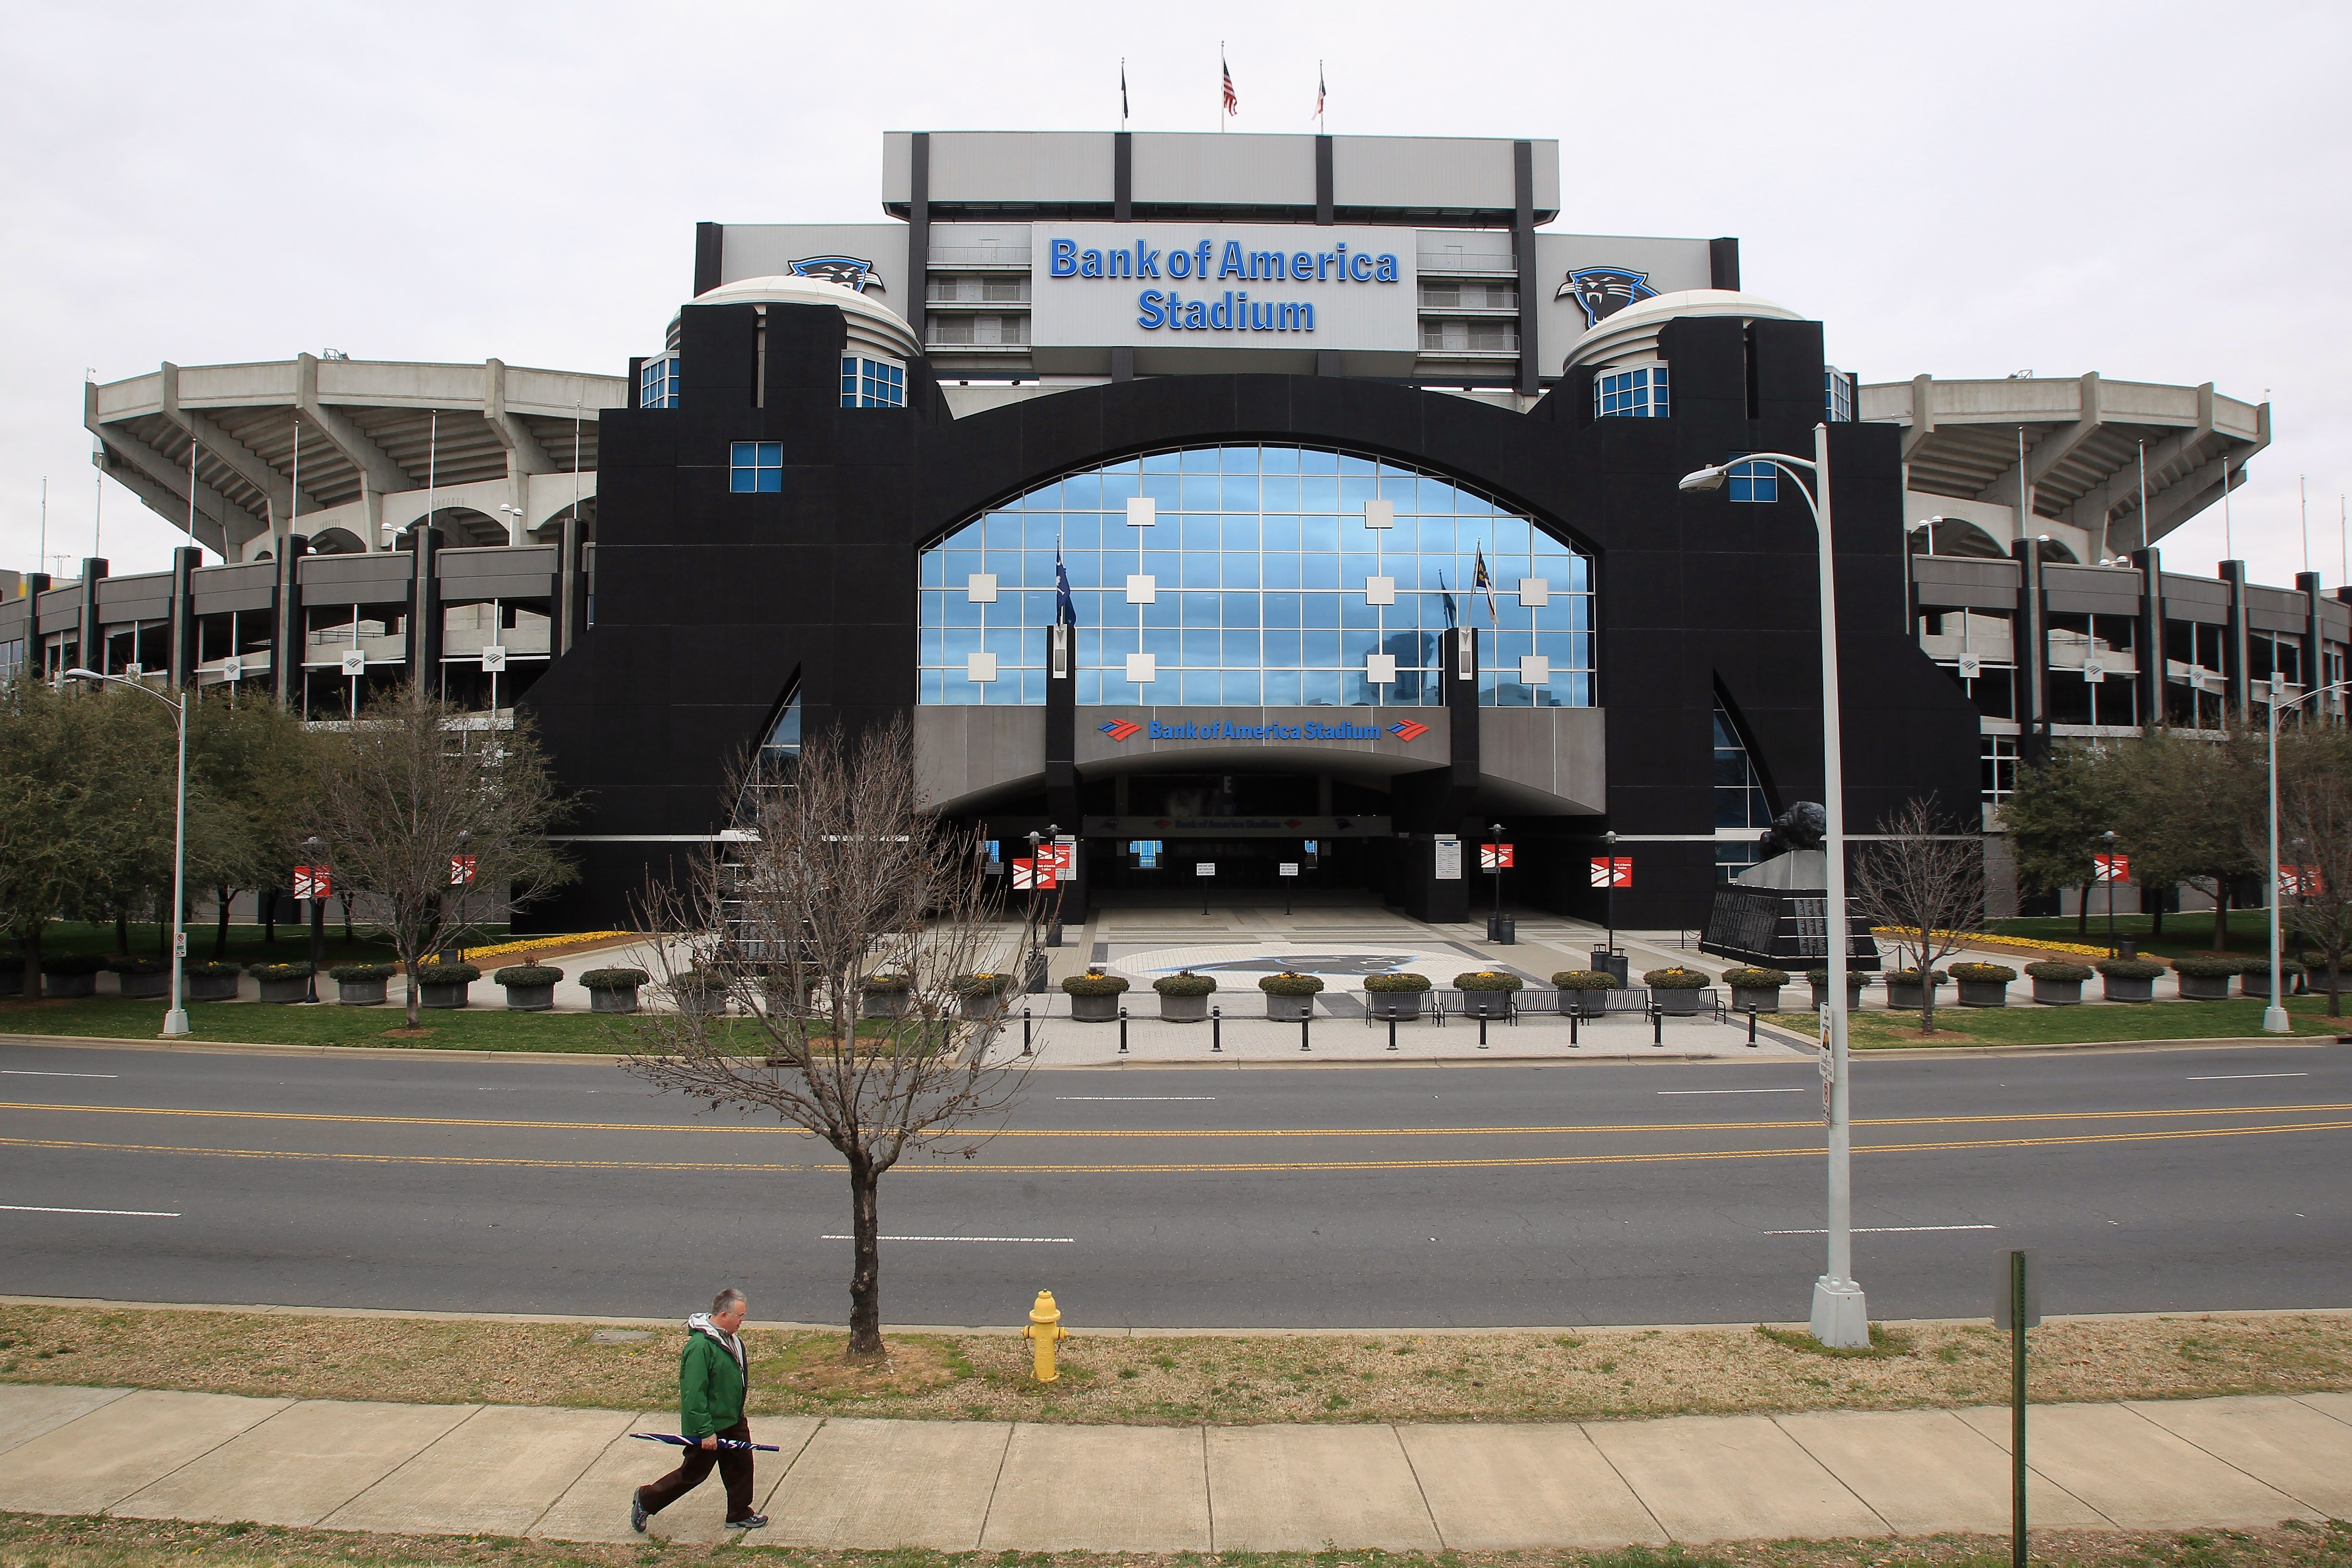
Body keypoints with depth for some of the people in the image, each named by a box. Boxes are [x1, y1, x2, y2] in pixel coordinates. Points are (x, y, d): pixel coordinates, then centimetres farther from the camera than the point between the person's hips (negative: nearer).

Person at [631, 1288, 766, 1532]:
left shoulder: (732, 1339, 1)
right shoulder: (700, 1346, -28)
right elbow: (693, 1394, -27)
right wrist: (706, 1432, -25)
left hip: (733, 1421, 8)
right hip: (708, 1426, -8)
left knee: (741, 1464, 13)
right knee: (693, 1473, 6)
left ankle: (740, 1515, 29)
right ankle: (646, 1500, 25)